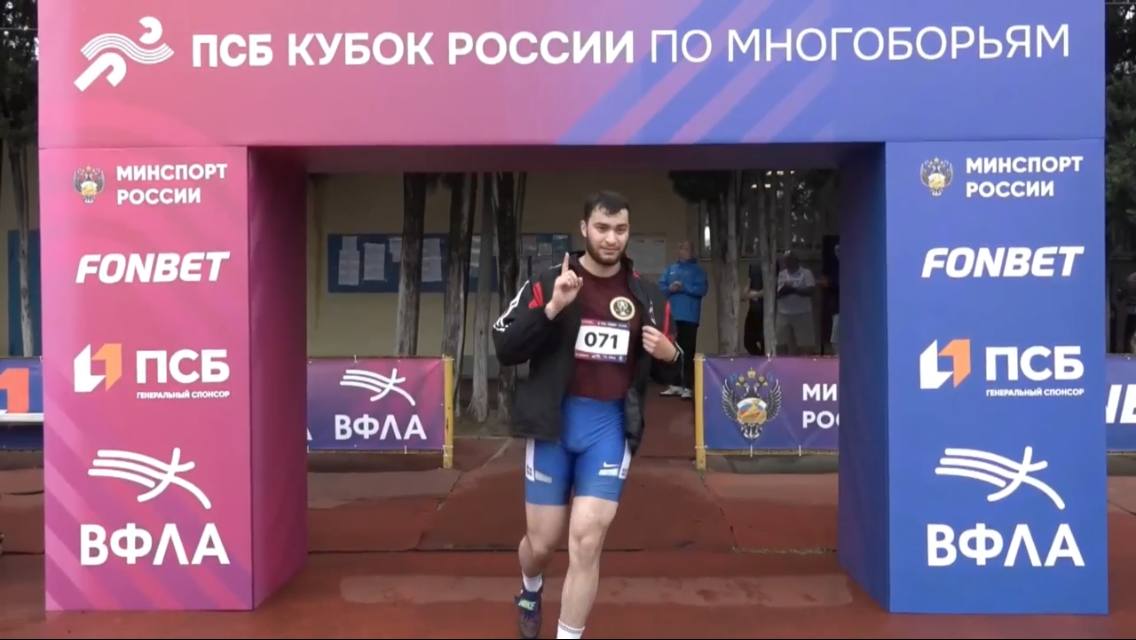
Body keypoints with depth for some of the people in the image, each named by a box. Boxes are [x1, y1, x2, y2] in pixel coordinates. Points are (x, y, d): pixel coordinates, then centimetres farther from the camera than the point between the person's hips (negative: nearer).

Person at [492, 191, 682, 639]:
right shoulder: (548, 284, -3)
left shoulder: (647, 297, 5)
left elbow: (662, 369, 14)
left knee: (586, 540, -8)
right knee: (542, 542, 9)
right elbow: (505, 349, -10)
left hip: (611, 426, 1)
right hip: (554, 423, -1)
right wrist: (551, 309, -23)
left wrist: (669, 355, -10)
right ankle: (530, 593, 45)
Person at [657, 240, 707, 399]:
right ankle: (675, 385, 18)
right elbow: (660, 286, 9)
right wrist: (669, 288, -11)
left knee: (688, 352, -7)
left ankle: (687, 387, -7)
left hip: (689, 317, -5)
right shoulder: (670, 269, 16)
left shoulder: (697, 270, 4)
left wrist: (684, 287, -19)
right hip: (671, 316, 5)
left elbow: (702, 289, -9)